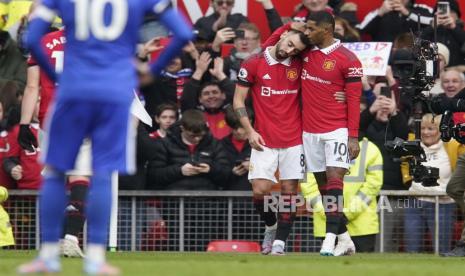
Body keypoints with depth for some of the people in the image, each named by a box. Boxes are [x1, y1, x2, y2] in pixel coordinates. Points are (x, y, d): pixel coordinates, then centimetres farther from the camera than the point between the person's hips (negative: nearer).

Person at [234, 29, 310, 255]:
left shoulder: (299, 66, 3)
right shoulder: (253, 64, -3)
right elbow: (238, 100, 2)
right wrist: (250, 131, -6)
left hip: (294, 140, 2)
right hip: (264, 140, -2)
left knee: (289, 190, -2)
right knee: (260, 190, -10)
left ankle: (280, 243, 3)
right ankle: (271, 226, 19)